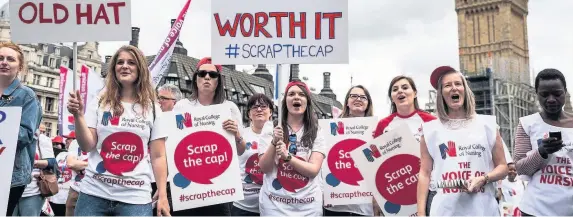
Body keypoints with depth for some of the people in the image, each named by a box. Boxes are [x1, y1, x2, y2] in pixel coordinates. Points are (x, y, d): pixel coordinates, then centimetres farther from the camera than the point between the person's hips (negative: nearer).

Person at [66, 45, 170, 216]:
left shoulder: (152, 109, 5)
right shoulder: (99, 105, 6)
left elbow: (158, 156, 4)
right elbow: (87, 146, 0)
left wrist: (162, 196, -1)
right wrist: (78, 115, -13)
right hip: (94, 194, 1)